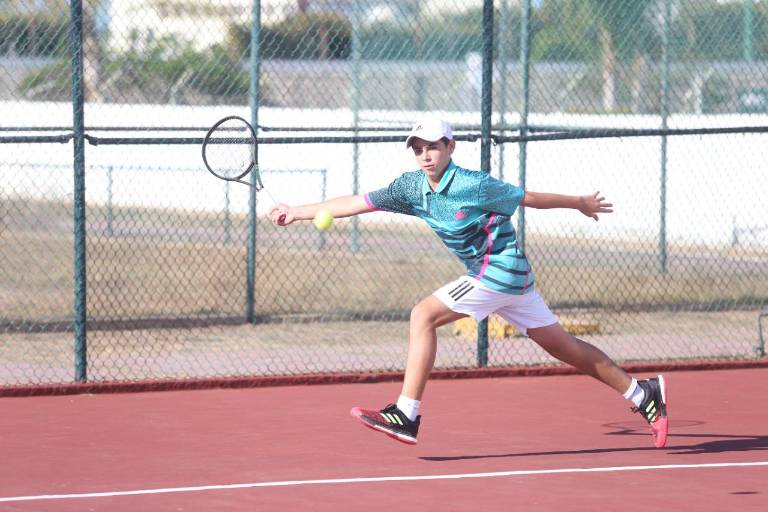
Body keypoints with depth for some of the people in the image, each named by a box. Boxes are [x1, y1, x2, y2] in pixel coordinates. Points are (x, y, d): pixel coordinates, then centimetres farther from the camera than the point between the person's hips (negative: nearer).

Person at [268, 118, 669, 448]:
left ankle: (406, 416, -16)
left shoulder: (473, 186, -16)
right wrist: (298, 212, 1)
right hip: (509, 276, 8)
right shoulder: (413, 187, 3)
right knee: (562, 345, 11)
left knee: (423, 316, -14)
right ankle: (643, 393, 18)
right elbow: (357, 203, 5)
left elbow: (529, 198, -5)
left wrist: (580, 204, 8)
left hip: (499, 269, -8)